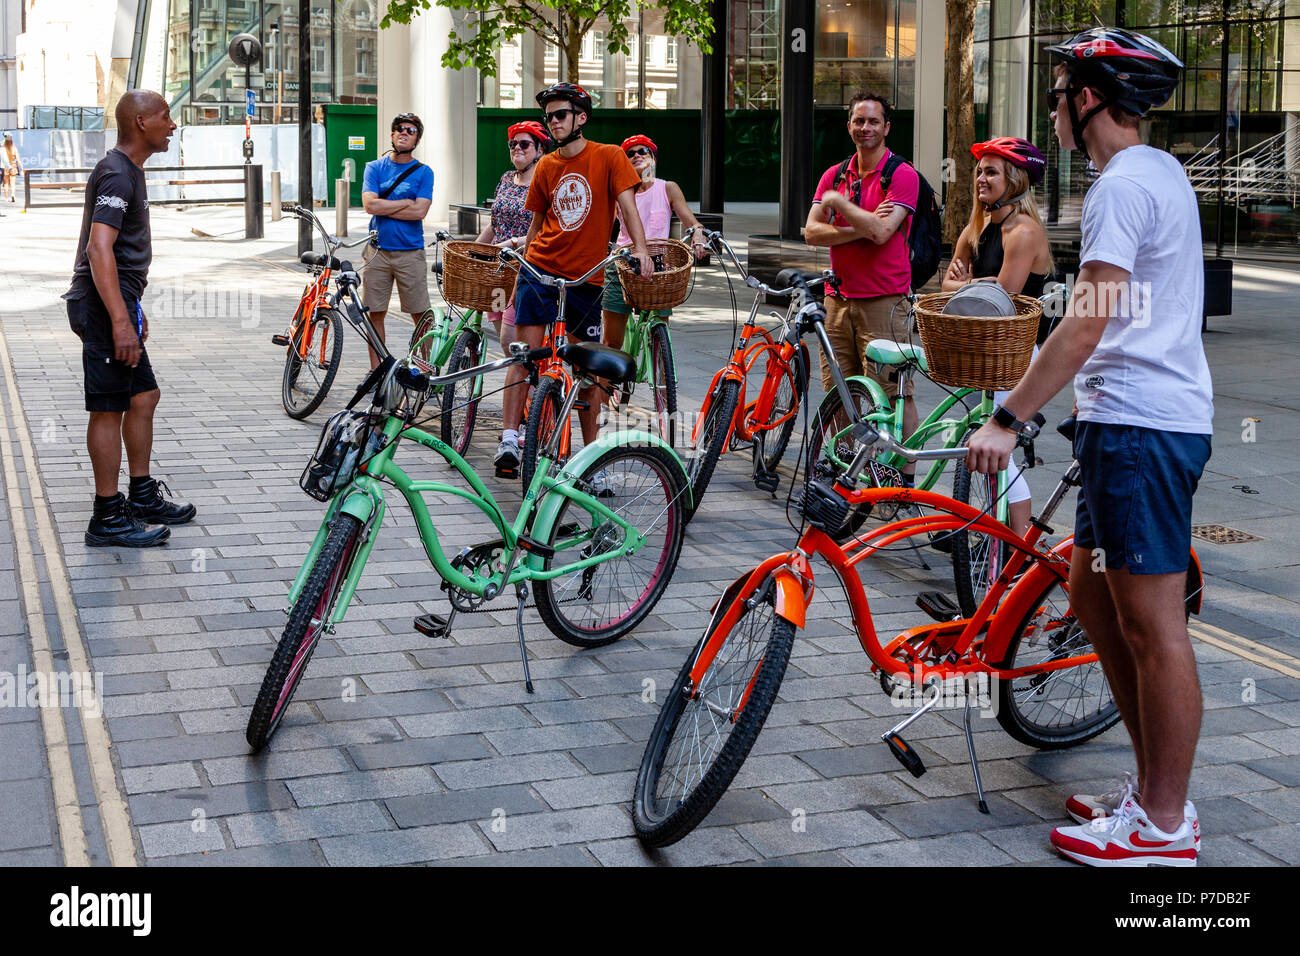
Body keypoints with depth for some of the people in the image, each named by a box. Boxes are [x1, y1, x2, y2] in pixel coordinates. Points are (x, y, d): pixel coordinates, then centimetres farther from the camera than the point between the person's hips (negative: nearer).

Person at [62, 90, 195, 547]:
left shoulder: (128, 171, 17)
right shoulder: (117, 174, -16)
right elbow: (100, 250, -26)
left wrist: (133, 308, 29)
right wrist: (121, 322, -30)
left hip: (118, 303, 10)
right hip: (105, 305, -10)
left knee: (144, 395, 16)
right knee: (110, 408, -5)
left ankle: (143, 495, 26)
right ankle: (108, 517, 1)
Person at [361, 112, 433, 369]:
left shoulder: (424, 172, 4)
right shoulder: (375, 168, 8)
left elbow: (419, 212, -9)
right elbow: (370, 204, -7)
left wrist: (384, 207, -7)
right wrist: (406, 203, -7)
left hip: (410, 251, -1)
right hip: (378, 250, 1)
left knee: (421, 314, -1)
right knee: (375, 313, 4)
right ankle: (376, 370, 12)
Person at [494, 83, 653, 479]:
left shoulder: (609, 156, -2)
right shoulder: (546, 167, 8)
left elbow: (627, 205, -7)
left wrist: (640, 248, -23)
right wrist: (519, 275, 18)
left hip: (586, 277, -2)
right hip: (540, 268, 2)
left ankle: (591, 450, 14)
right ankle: (509, 440, -8)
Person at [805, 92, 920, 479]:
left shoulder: (902, 175, -5)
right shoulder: (834, 175, 12)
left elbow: (882, 231, -19)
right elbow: (812, 232, 2)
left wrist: (838, 201, -8)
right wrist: (860, 228, -13)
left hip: (883, 301, -6)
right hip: (839, 297, 6)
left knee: (893, 391, -6)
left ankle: (907, 475, 1)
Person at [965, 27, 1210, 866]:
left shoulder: (1123, 184, -13)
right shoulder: (1162, 172, 18)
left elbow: (1086, 325, -21)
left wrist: (1007, 420, -20)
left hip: (1140, 425, -11)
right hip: (1151, 418, 11)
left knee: (1153, 625, -4)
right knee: (1092, 594, 15)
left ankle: (1164, 825, 5)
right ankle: (1155, 787, 22)